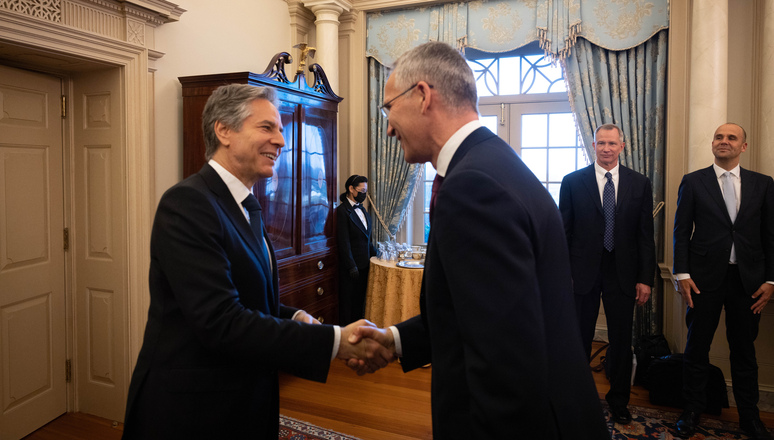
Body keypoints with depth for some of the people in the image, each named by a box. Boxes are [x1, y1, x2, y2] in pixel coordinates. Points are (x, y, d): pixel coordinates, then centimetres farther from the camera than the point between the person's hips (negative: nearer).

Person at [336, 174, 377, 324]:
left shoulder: (362, 209, 13)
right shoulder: (342, 211, -12)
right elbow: (344, 242, -16)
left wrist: (375, 253, 11)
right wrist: (351, 266, -17)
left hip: (364, 263, 8)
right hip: (351, 265, -8)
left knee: (360, 299, 12)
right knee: (348, 300, 2)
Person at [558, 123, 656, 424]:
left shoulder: (640, 184, 4)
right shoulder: (573, 182, 0)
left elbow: (646, 235, 3)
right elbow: (563, 231, 0)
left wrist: (646, 278, -2)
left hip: (623, 273, 1)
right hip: (583, 272, -1)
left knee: (622, 340, 11)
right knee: (579, 340, 9)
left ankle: (619, 402, 30)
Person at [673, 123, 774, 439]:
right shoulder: (693, 182, 2)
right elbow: (681, 231, 0)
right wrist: (682, 274, -7)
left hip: (748, 280, 2)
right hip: (705, 278, -1)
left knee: (744, 350, 13)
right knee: (697, 347, 8)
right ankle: (692, 411, 23)